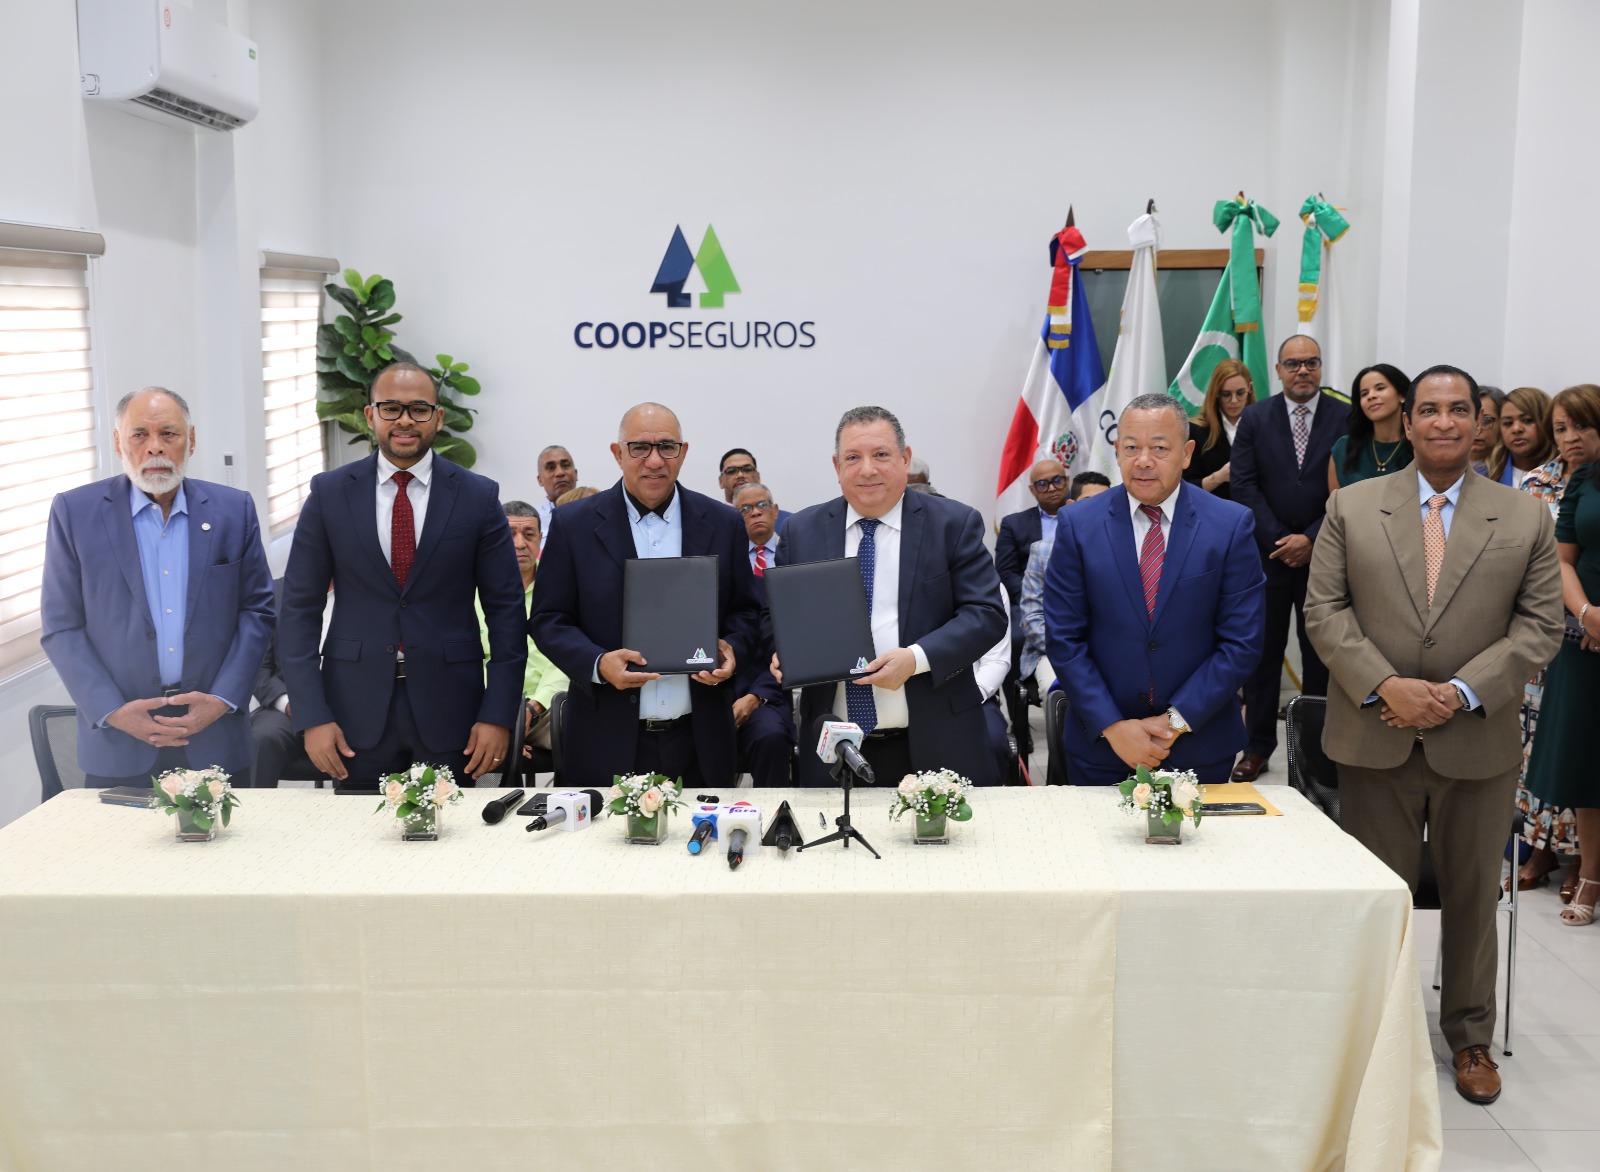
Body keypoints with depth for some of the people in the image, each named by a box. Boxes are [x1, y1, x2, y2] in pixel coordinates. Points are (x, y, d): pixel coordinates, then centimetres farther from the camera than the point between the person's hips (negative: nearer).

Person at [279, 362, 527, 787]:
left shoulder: (478, 496, 0)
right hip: (356, 708, 1)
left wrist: (498, 715, -5)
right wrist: (311, 716, -6)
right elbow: (299, 607, 2)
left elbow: (505, 609, 1)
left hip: (449, 706, 0)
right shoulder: (329, 493, 2)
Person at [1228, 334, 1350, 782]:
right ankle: (1258, 745, 13)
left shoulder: (1346, 418, 0)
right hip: (1268, 553, 1)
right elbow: (1245, 485, -1)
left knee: (1320, 652, 5)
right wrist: (1278, 540, -9)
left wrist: (1311, 539, -10)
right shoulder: (1255, 418, 4)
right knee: (1263, 651, 5)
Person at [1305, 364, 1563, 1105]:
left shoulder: (1526, 520, 4)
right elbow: (1325, 609, -1)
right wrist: (1384, 686, -14)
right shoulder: (1351, 507, 3)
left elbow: (1539, 626, 0)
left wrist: (1463, 691, -14)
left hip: (1478, 743, 1)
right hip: (1376, 739, -1)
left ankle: (1471, 1037, 30)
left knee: (1473, 894, 13)